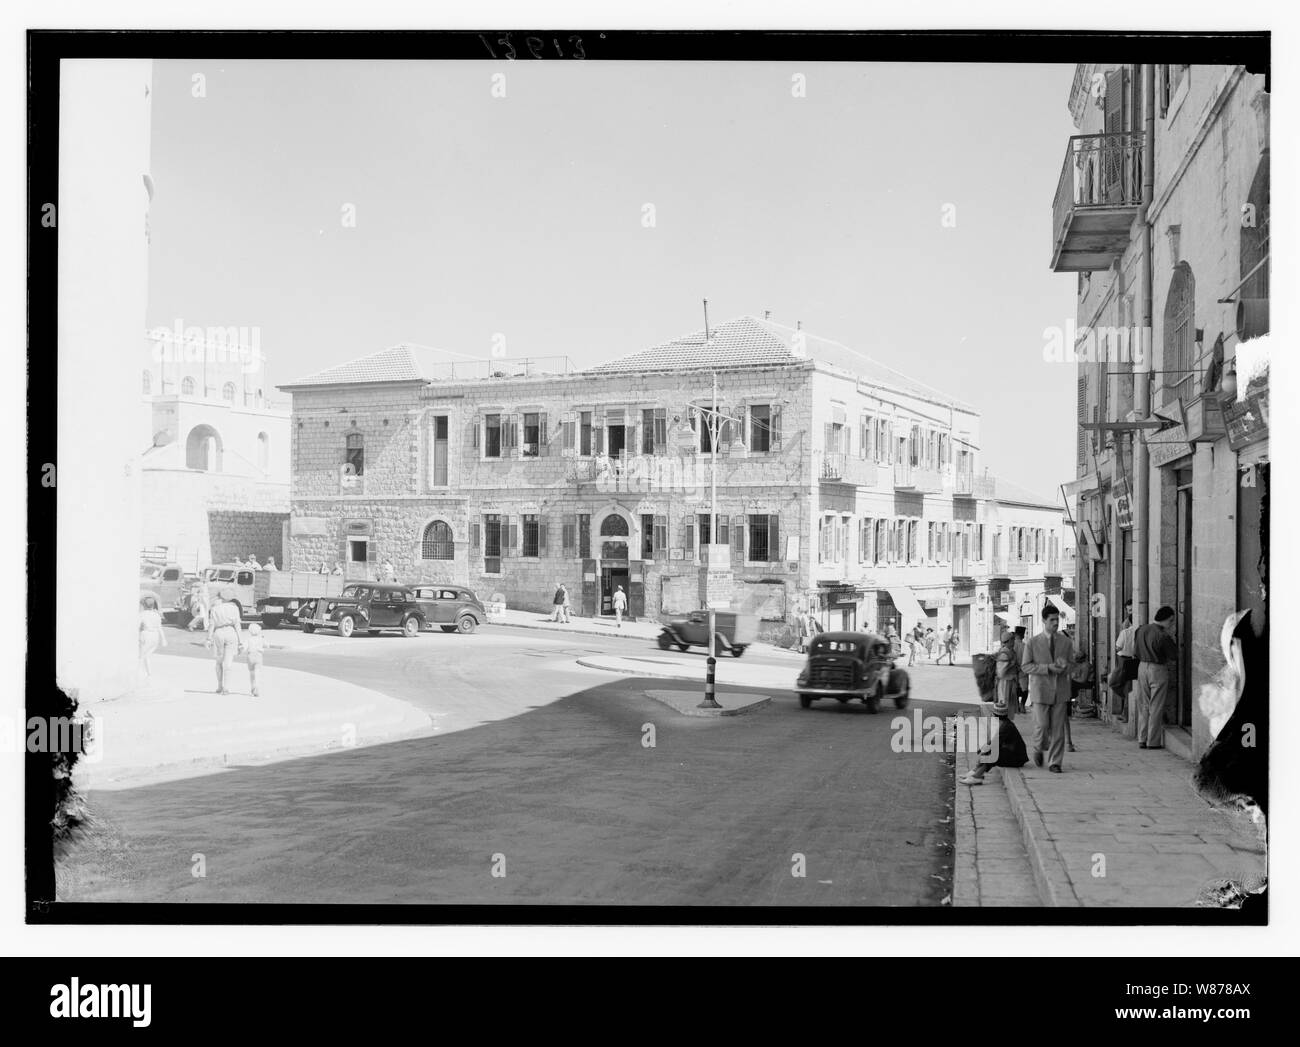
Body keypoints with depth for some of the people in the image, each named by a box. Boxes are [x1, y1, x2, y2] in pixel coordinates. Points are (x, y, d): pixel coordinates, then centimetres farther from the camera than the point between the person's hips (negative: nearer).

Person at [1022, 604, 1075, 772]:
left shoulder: (1065, 642, 8)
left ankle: (1055, 763, 9)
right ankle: (1039, 749, 24)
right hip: (1041, 689, -2)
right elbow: (1025, 666, -3)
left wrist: (1065, 667, -12)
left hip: (1060, 690, 2)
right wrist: (1048, 668, -15)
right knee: (1042, 725, -7)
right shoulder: (1033, 642, 0)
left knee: (1058, 729, 0)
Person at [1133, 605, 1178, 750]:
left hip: (1142, 667, 6)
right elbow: (1174, 655, -9)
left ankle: (1142, 740, 15)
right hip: (1158, 669, -6)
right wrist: (1171, 637, -1)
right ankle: (1153, 741, 4)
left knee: (1143, 706, 13)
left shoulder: (1141, 630, 4)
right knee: (1156, 707, 2)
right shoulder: (1162, 636, -17)